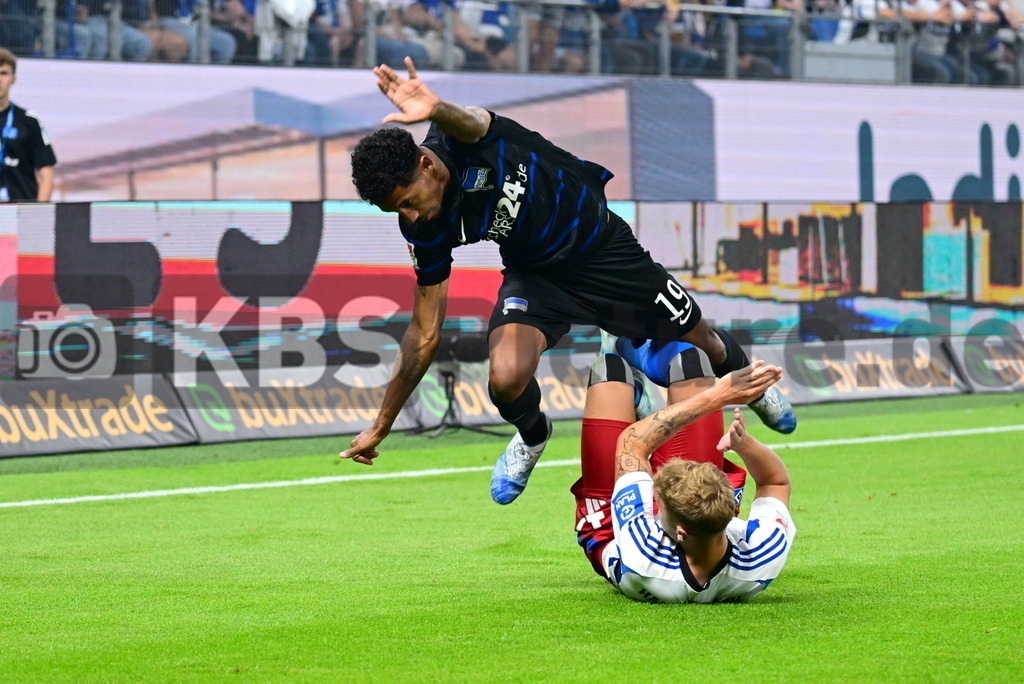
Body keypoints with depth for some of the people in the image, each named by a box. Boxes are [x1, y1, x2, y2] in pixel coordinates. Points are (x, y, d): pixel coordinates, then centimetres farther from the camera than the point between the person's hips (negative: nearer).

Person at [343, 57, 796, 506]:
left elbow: (470, 122, -57)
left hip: (603, 248, -2)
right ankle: (532, 435, 11)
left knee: (703, 345, 12)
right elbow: (425, 334, -10)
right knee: (506, 379, -25)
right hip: (534, 275, 2)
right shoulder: (424, 231, -18)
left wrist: (436, 111, -81)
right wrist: (381, 426, -11)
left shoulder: (461, 136, -30)